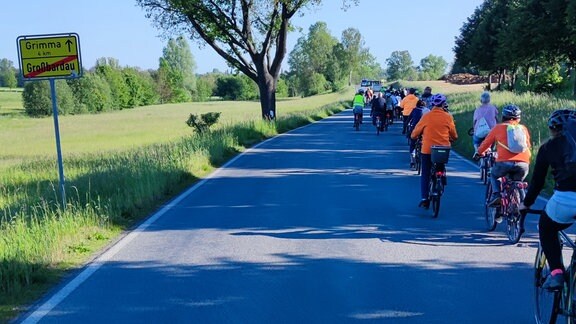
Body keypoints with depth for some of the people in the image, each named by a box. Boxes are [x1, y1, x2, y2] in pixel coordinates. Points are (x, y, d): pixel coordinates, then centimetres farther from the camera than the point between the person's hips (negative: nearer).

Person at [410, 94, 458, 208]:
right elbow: (454, 136, 6)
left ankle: (424, 198, -2)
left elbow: (414, 134, -1)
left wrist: (414, 136, 21)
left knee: (425, 174, 8)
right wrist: (452, 139, 28)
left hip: (427, 150, -1)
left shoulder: (426, 116, -6)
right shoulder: (448, 117, -4)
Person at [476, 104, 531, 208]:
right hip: (523, 164, 2)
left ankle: (496, 195, 5)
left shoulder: (498, 128, 11)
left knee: (494, 175, 26)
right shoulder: (523, 128, 18)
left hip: (504, 162, -2)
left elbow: (486, 143, 18)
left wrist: (479, 153, 36)